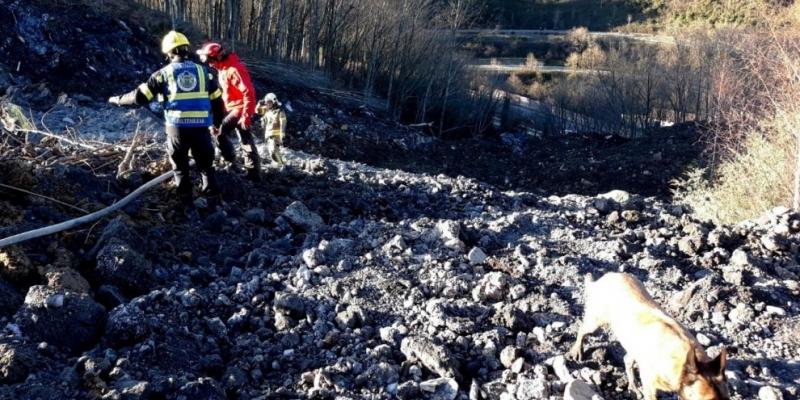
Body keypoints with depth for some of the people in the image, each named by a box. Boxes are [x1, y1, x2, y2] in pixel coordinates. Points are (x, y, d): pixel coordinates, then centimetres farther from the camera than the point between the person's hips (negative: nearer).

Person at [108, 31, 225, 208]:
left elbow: (140, 96, 5)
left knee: (180, 166, 17)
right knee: (205, 164, 18)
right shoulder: (203, 70, 9)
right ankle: (212, 194, 19)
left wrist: (118, 99, 21)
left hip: (177, 127, -1)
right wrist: (217, 122, 27)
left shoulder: (164, 73, 3)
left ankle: (185, 199, 21)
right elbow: (217, 100, 13)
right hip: (201, 127, 1)